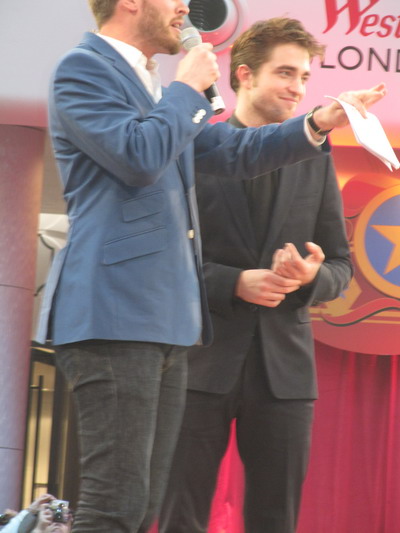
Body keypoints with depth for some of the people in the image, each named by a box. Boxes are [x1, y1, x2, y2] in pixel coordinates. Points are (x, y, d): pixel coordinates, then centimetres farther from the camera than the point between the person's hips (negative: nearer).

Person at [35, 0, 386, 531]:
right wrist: (189, 88, -3)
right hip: (115, 313, -10)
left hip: (163, 318, 10)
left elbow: (232, 151, 27)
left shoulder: (154, 87, 24)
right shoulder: (83, 68, -5)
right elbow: (139, 157, -17)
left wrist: (320, 123, 17)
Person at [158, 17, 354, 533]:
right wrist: (234, 283, -15)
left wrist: (312, 275, -9)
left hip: (283, 364, 3)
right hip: (202, 360, -3)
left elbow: (341, 265, 14)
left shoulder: (315, 161, 13)